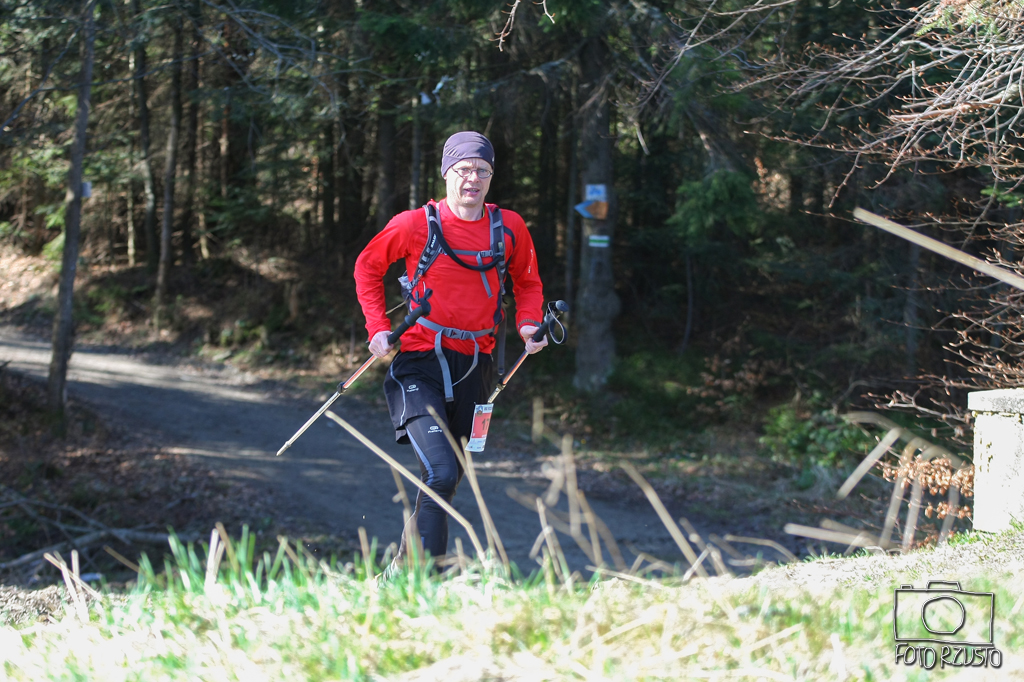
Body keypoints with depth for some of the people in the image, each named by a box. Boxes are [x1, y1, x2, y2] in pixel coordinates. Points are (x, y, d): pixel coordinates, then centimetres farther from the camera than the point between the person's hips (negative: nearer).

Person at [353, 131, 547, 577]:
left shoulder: (509, 228, 3)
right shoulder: (416, 224, -7)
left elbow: (527, 282, 20)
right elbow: (368, 266, 9)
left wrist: (529, 324, 1)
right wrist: (378, 328, 0)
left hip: (474, 368, 5)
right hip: (422, 363, -4)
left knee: (449, 479, 13)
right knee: (441, 474, -21)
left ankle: (401, 572, 30)